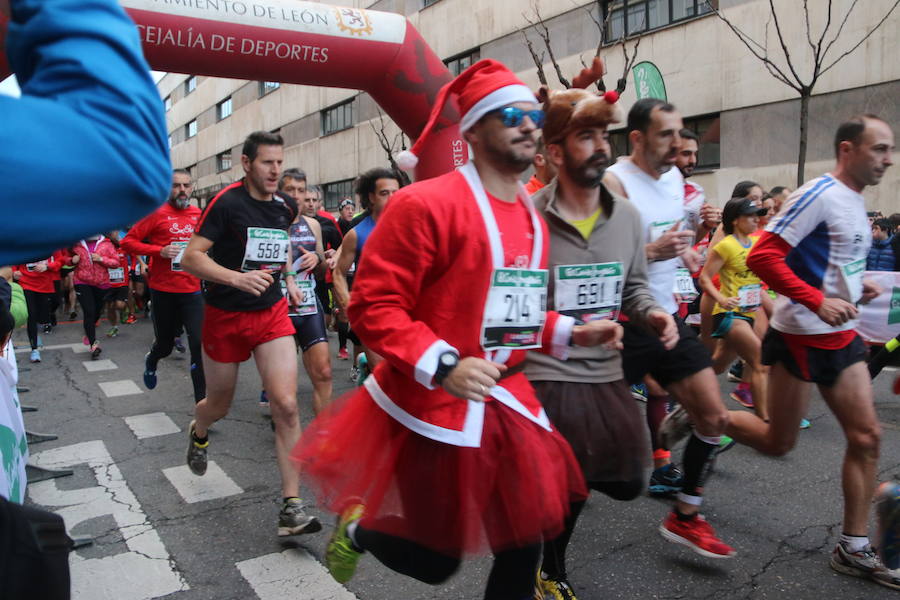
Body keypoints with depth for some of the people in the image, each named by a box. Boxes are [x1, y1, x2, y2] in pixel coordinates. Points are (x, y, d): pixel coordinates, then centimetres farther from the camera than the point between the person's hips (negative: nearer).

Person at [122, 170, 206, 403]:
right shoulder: (157, 213, -5)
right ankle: (151, 360, 52)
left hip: (192, 290, 2)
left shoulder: (198, 215, 6)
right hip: (163, 291, -2)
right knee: (165, 343, 14)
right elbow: (127, 242, -6)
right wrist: (159, 251, -17)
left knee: (200, 344, -10)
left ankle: (202, 400, -1)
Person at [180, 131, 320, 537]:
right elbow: (190, 258, -18)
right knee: (219, 405, 15)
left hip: (272, 313, 3)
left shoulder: (283, 207, 4)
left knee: (286, 405, -12)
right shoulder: (226, 203, -13)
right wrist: (236, 277, -33)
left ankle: (291, 507, -5)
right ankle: (198, 432, 55)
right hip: (225, 316, -3)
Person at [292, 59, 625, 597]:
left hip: (508, 401, 7)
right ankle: (358, 525, 40)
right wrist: (442, 366, -29)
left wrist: (571, 333, 7)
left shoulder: (532, 217, 10)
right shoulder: (426, 203, -16)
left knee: (527, 542, 14)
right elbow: (373, 305, -18)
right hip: (433, 406, -7)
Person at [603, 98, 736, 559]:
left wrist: (684, 247, 10)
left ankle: (685, 518, 20)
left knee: (715, 417, 6)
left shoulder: (675, 177, 9)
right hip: (624, 324, -8)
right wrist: (652, 252, -30)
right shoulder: (613, 183, -16)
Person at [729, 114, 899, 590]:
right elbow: (762, 257, -23)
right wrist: (818, 301, -27)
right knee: (778, 442, 1)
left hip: (842, 335, 9)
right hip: (801, 335, -9)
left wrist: (858, 288, 6)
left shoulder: (856, 200, 13)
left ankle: (854, 549, 17)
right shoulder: (819, 195, -15)